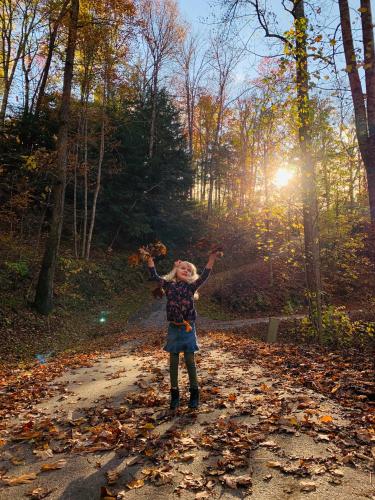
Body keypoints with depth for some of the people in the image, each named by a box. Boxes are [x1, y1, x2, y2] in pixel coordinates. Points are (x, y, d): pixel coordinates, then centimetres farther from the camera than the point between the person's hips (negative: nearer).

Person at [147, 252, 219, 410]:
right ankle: (174, 394, 22)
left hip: (188, 328, -1)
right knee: (173, 362, 9)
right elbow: (154, 276, 0)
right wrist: (149, 258, -5)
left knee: (190, 361, 6)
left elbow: (204, 276, -9)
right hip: (173, 328, 1)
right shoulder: (168, 285, 4)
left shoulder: (191, 286, 2)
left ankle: (194, 394, 19)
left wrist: (212, 259, -18)